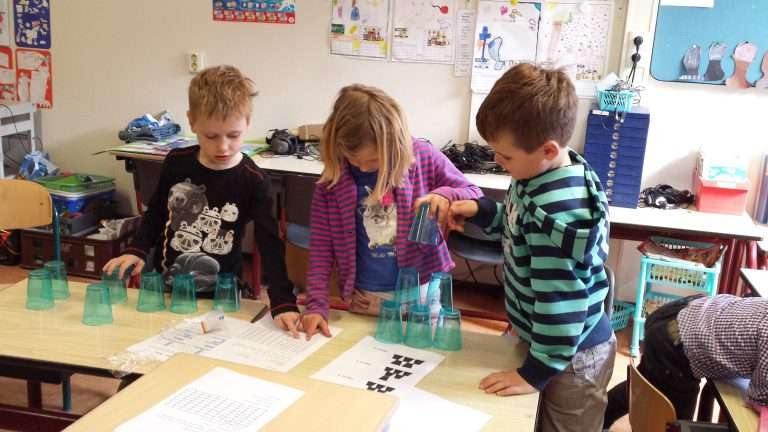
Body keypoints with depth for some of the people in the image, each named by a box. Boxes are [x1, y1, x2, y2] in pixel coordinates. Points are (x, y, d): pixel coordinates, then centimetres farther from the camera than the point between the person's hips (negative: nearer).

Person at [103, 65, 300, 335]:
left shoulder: (254, 181, -16)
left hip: (219, 298, -3)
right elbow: (156, 213, 10)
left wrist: (283, 303, -30)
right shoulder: (176, 162, -6)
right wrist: (137, 250, -6)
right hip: (163, 287, 3)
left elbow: (270, 246, -20)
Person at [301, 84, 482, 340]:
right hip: (364, 299, 1)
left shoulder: (423, 157, -11)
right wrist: (316, 304, -15)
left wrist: (445, 195, -23)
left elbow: (475, 197, -1)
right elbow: (321, 246, -6)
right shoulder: (333, 177, -10)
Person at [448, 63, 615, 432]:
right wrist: (480, 212, -3)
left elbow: (561, 301, -30)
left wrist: (536, 371, -21)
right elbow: (523, 228, 12)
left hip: (571, 355, -9)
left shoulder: (559, 212, -34)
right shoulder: (548, 170, -6)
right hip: (543, 337, 9)